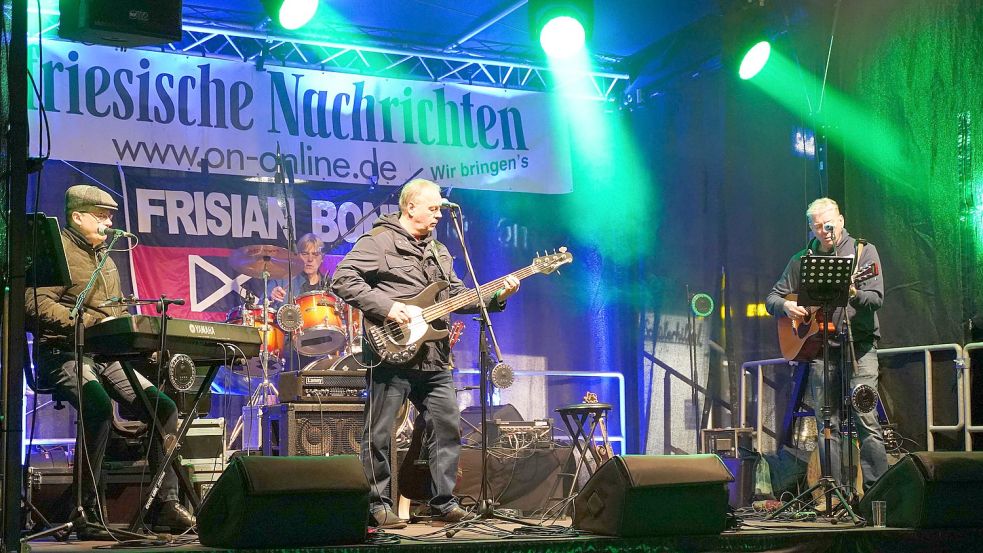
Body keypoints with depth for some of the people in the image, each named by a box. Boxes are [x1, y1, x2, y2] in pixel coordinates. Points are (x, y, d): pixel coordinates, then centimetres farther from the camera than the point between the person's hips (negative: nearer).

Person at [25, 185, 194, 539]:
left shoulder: (105, 259, 24)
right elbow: (36, 305, -17)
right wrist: (91, 321, -22)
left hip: (107, 357, 8)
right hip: (64, 355, -8)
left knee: (164, 408, -8)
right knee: (99, 408, -35)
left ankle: (165, 506, -5)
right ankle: (86, 513, -27)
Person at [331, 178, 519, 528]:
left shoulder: (438, 251, 21)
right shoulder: (378, 241, -5)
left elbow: (456, 294, 21)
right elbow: (343, 279, -14)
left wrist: (495, 296, 7)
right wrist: (385, 306, -20)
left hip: (434, 358, 7)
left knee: (448, 426, 8)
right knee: (379, 434, -1)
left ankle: (444, 502, 17)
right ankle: (377, 505, 8)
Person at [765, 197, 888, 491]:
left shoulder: (863, 251, 4)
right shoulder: (801, 260, 13)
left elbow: (876, 298, -7)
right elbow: (772, 298, 17)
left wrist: (854, 295, -28)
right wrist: (785, 306, -6)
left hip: (859, 346, -3)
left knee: (866, 418, -12)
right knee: (827, 423, 2)